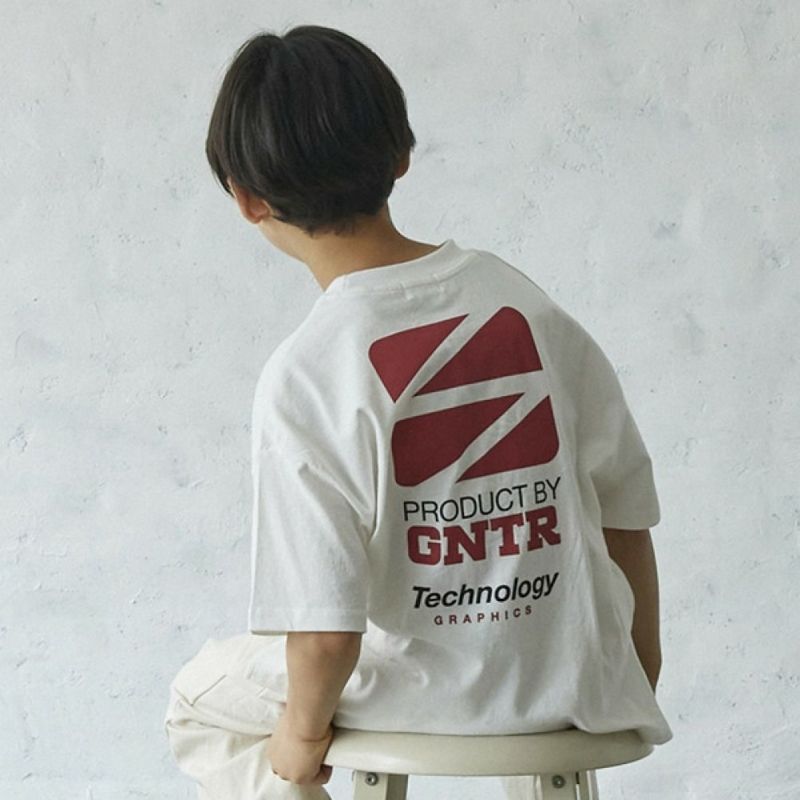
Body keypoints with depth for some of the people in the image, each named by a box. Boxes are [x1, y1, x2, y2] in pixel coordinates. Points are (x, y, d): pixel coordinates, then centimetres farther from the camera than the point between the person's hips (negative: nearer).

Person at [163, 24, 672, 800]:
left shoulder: (304, 374, -22)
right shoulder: (526, 300, -8)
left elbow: (326, 626, -21)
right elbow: (626, 506, 1)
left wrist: (303, 730, 0)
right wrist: (641, 661, 17)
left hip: (426, 695, -4)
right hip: (573, 681, 4)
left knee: (200, 697, 25)